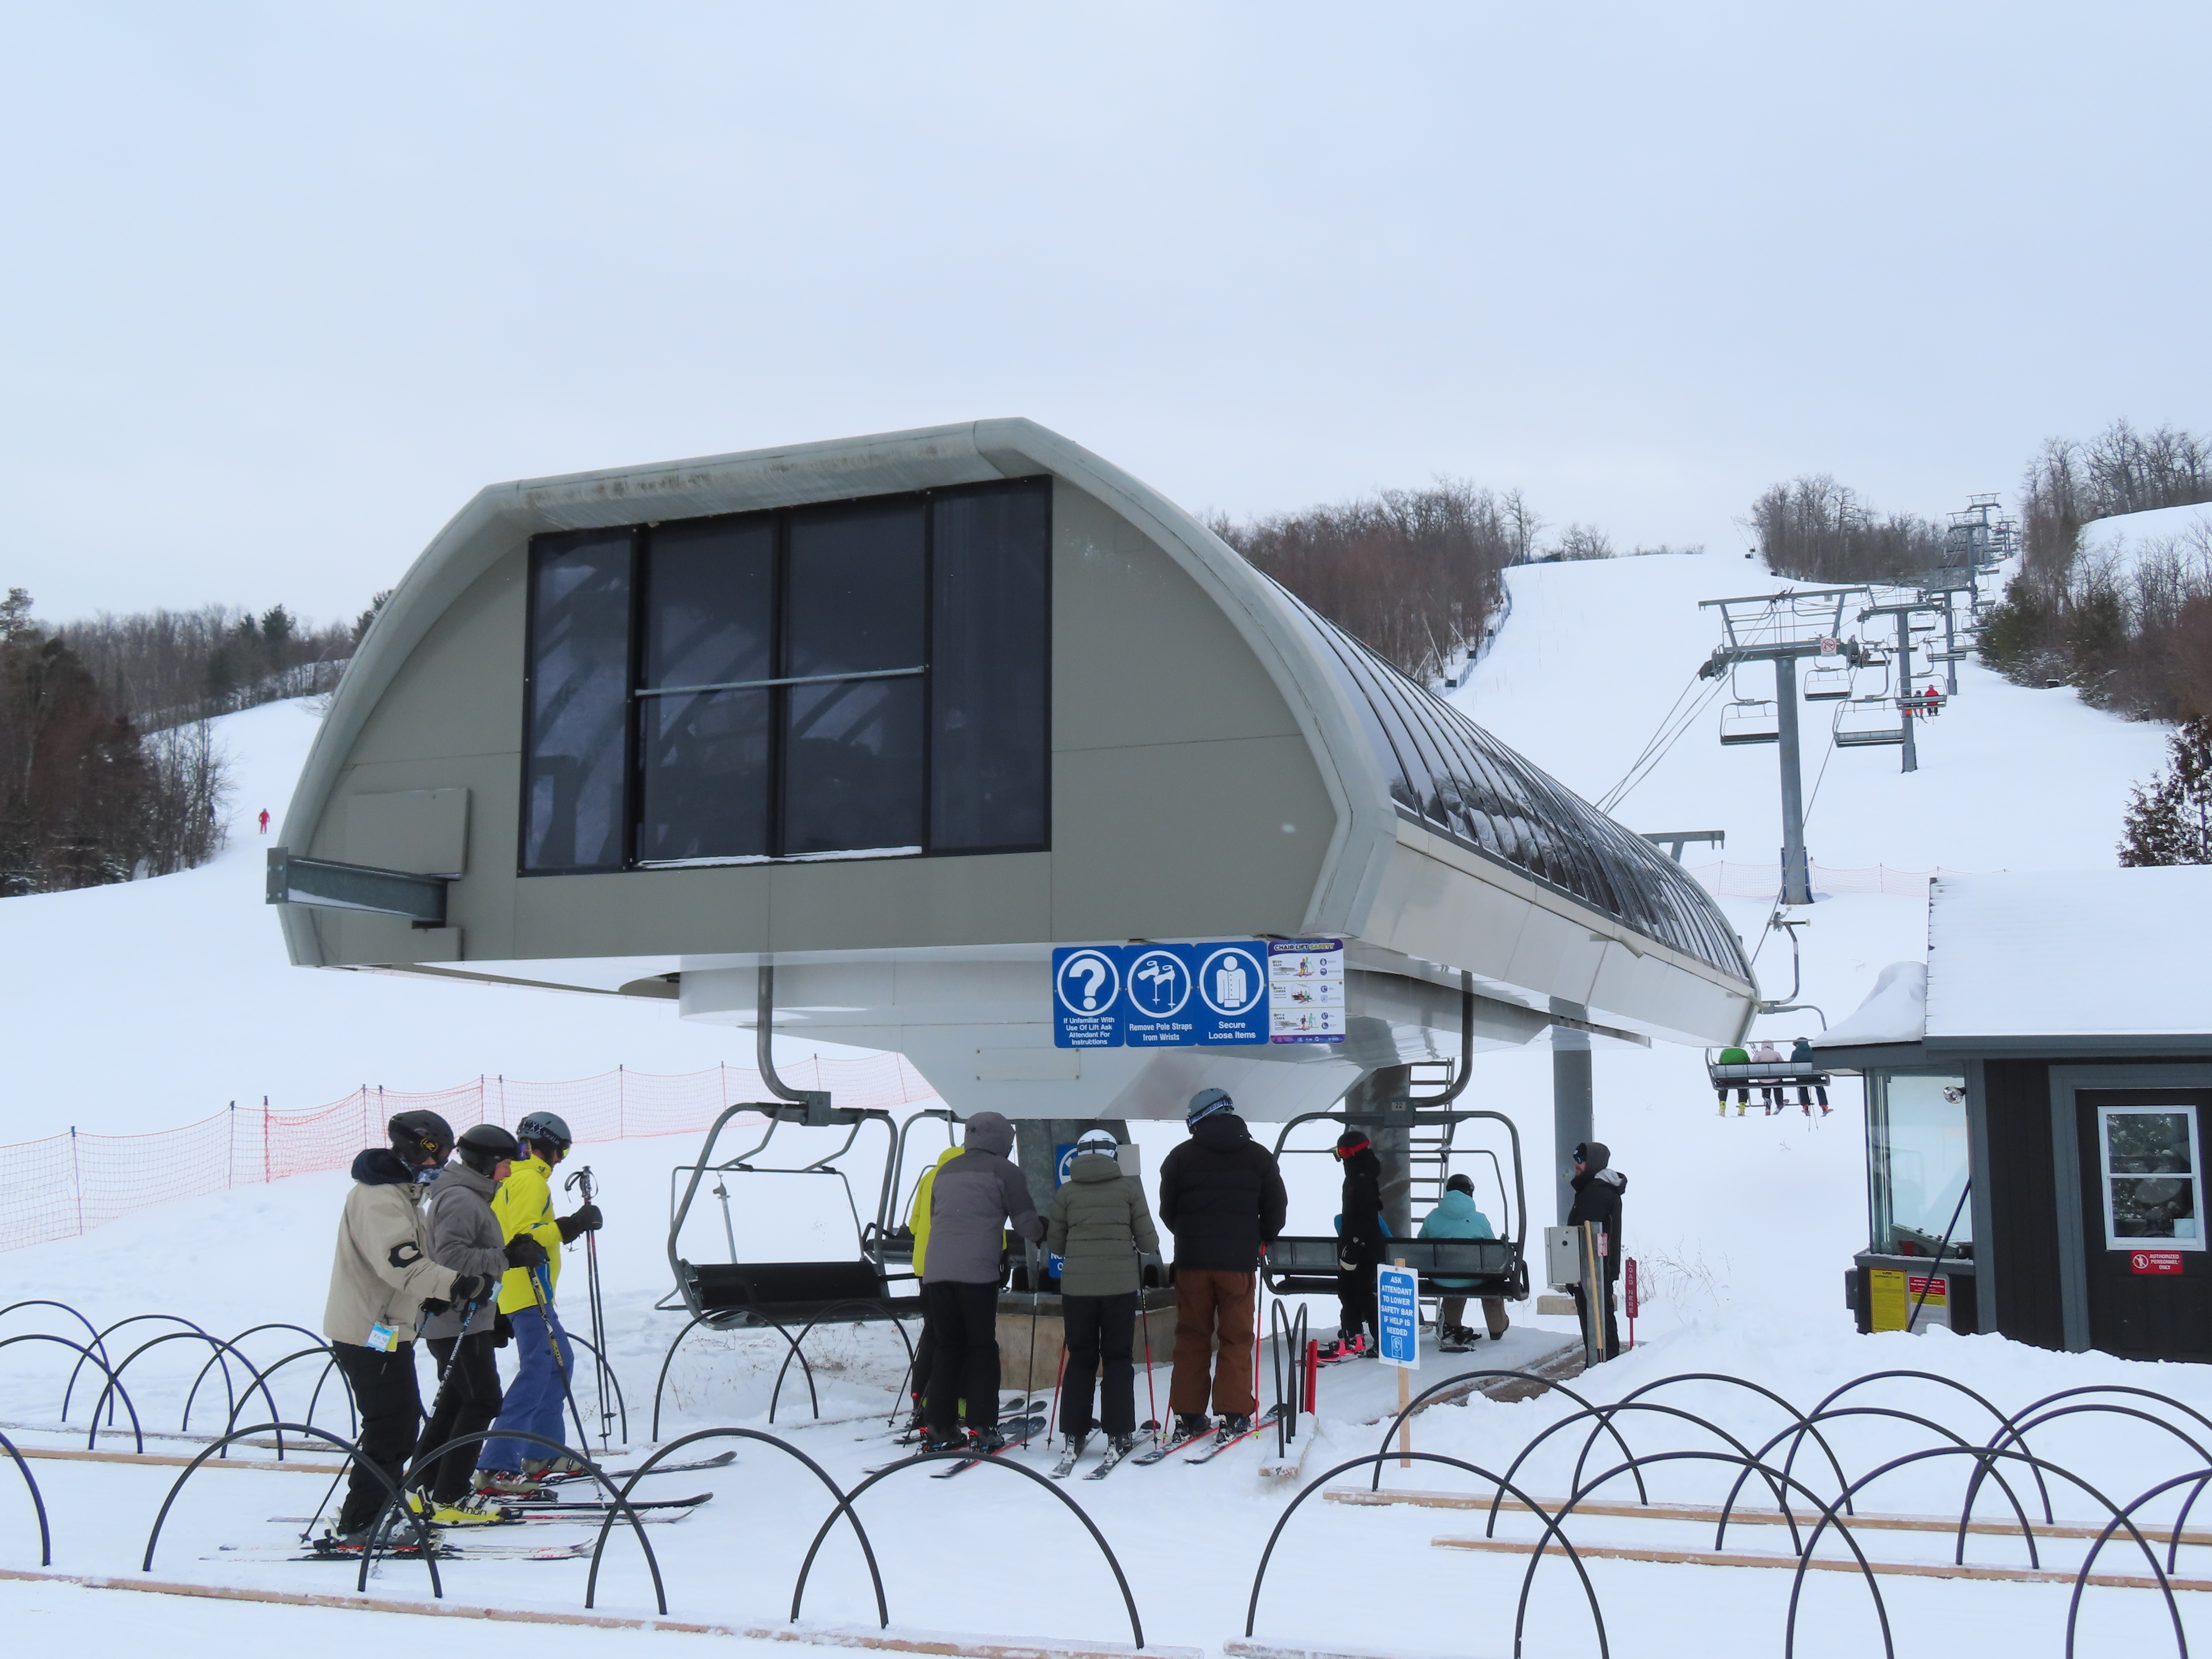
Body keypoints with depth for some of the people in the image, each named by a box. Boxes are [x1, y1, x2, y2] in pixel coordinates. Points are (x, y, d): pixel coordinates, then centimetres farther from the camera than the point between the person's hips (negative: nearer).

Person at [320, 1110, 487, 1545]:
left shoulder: (398, 1193, 16)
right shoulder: (380, 1198, -19)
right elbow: (401, 1264, -33)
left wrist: (431, 1297, 14)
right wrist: (458, 1284, -42)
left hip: (386, 1328, 11)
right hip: (371, 1332, -11)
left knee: (403, 1421, 18)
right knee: (391, 1428, -8)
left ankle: (381, 1507, 29)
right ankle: (357, 1525, -2)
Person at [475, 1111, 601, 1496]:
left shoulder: (509, 1179, 18)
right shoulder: (530, 1180, -11)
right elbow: (523, 1234, -22)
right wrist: (569, 1226, -25)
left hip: (516, 1291, 11)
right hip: (529, 1292, -11)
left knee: (560, 1363, 19)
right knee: (537, 1374, -15)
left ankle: (541, 1453, 22)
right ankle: (495, 1467, -21)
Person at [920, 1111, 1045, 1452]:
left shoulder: (946, 1170, 20)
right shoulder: (1003, 1171, 1)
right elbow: (1025, 1221, -2)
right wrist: (1041, 1233, 19)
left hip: (936, 1271, 5)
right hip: (978, 1272, -5)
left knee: (946, 1347, 10)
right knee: (982, 1348, 3)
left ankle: (941, 1428, 8)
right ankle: (983, 1429, 0)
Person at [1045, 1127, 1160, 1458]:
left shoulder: (1067, 1191, 3)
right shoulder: (1129, 1189, 0)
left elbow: (1055, 1244, 7)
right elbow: (1149, 1243, 0)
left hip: (1077, 1285, 1)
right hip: (1120, 1285, -1)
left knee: (1080, 1358, 11)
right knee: (1119, 1359, 8)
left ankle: (1074, 1433, 10)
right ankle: (1118, 1433, 5)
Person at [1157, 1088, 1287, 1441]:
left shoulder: (1181, 1157, 1)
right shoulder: (1258, 1156, 2)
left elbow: (1167, 1211, 7)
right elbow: (1277, 1207, 8)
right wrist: (1261, 1240, 26)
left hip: (1192, 1258, 1)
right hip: (1239, 1259, 0)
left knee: (1191, 1337, 8)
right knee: (1237, 1337, 5)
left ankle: (1188, 1414, 8)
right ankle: (1234, 1414, 1)